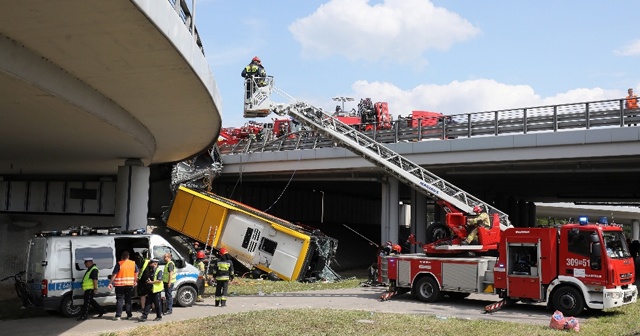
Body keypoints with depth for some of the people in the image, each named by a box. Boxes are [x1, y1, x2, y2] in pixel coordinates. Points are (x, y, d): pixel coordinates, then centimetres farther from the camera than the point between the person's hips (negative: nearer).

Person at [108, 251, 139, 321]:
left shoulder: (119, 264, -9)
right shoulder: (133, 263, 4)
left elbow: (114, 274, -12)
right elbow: (136, 273, 11)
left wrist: (110, 283, -7)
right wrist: (135, 281, 23)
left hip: (120, 284, -3)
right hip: (130, 284, 3)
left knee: (119, 300, 1)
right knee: (128, 300, 13)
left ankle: (118, 315, -4)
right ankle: (129, 315, 14)